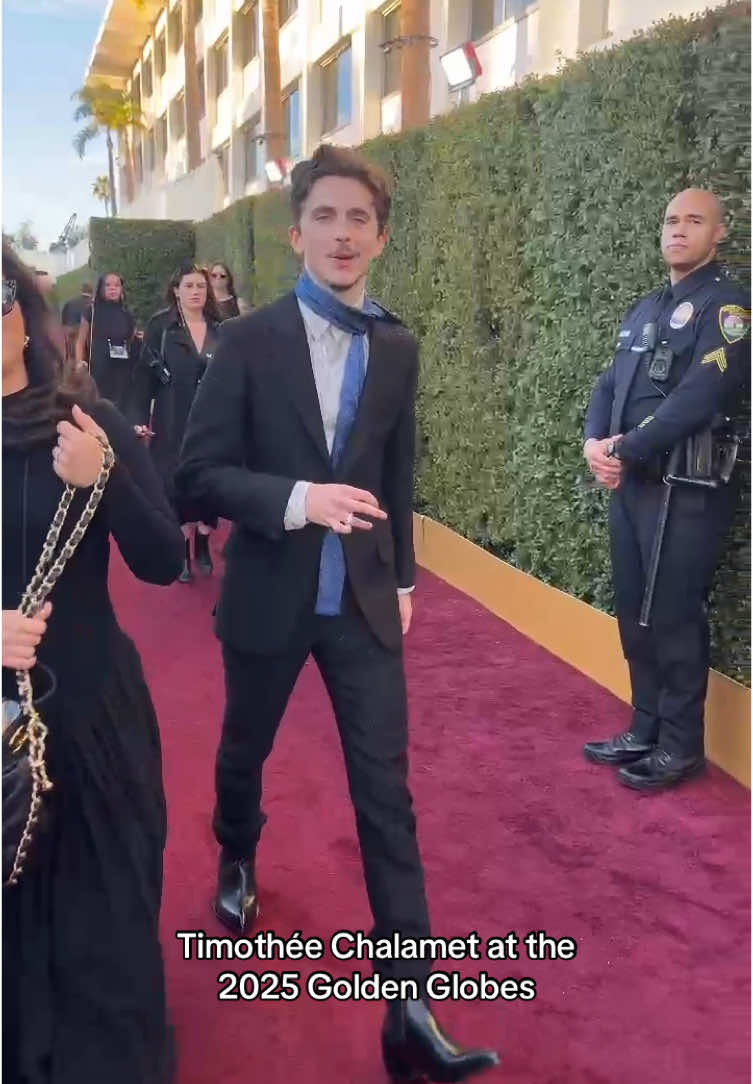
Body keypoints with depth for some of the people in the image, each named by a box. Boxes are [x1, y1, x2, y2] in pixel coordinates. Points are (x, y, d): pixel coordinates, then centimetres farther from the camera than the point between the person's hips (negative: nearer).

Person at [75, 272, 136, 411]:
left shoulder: (126, 313, 13)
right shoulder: (92, 311, 3)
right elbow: (81, 341, 2)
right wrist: (79, 364, -11)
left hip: (122, 373, 3)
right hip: (98, 372, -3)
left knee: (121, 408, 2)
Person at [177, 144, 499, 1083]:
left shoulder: (397, 348, 3)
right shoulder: (249, 340, -8)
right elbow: (201, 472, -11)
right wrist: (299, 499, -26)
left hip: (363, 601, 2)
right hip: (269, 598, -1)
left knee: (387, 792, -1)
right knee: (244, 753, 21)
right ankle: (237, 864, 55)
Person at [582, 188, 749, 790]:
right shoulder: (644, 309, 18)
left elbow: (702, 394, -18)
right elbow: (609, 384, 13)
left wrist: (627, 448, -17)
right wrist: (595, 442, -6)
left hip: (687, 489, -7)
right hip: (630, 485, 7)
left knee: (675, 618, -2)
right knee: (635, 615, 12)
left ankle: (681, 746, 13)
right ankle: (646, 731, 25)